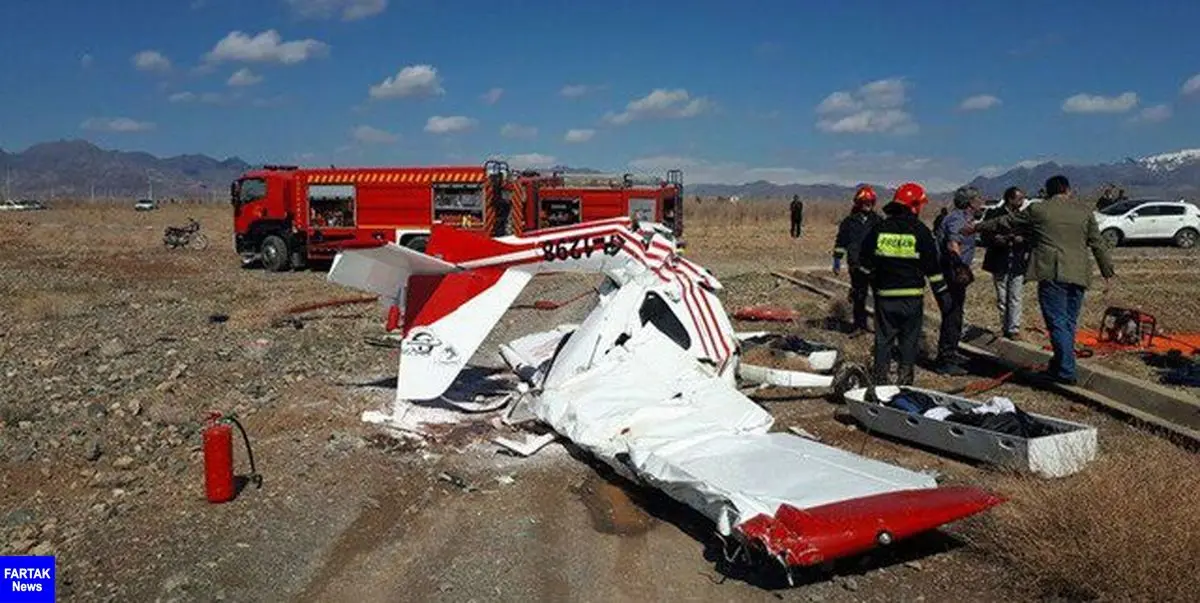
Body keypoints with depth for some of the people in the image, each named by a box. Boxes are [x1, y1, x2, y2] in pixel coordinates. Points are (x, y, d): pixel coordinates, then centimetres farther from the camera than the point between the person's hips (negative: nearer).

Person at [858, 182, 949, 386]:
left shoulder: (879, 228, 2)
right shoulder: (920, 231, -5)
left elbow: (865, 264, 7)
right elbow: (933, 268, -1)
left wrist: (873, 283, 20)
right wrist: (941, 293, 8)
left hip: (884, 295, 2)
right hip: (912, 297, -2)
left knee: (883, 338, 10)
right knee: (909, 339, 8)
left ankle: (879, 378, 11)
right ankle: (904, 378, 10)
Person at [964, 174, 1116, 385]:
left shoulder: (1037, 210, 4)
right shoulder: (1085, 212, 12)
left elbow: (1005, 222, 13)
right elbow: (1098, 244, 14)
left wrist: (976, 227, 26)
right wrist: (1108, 271, 22)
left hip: (1052, 274, -4)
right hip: (1078, 275, 4)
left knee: (1057, 323, -4)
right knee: (1069, 323, 13)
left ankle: (1066, 372, -8)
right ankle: (1058, 367, 22)